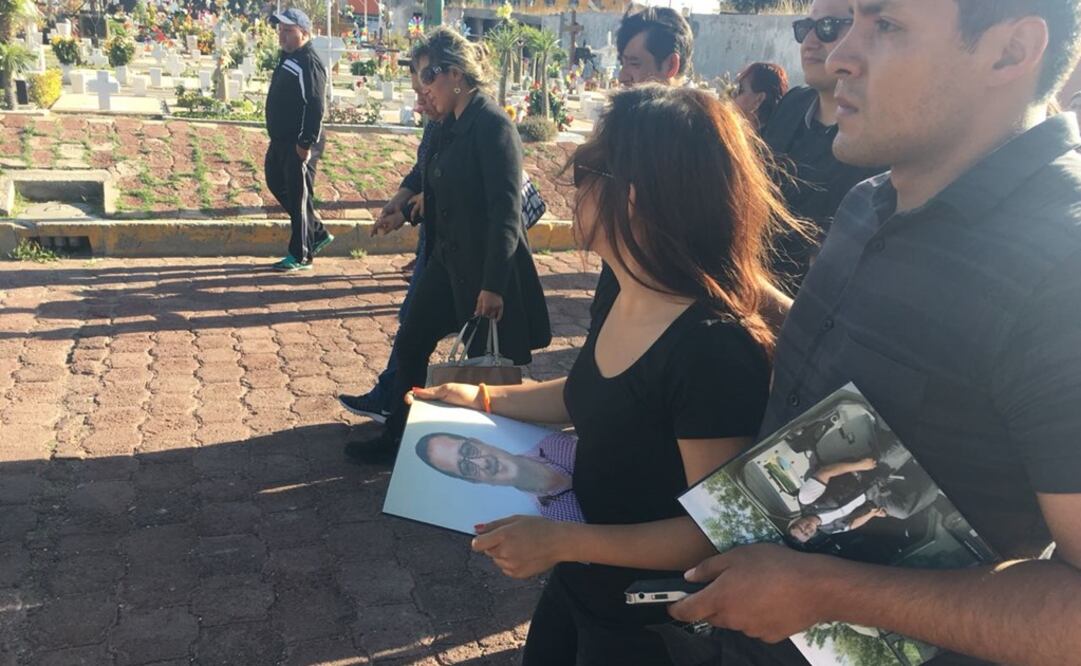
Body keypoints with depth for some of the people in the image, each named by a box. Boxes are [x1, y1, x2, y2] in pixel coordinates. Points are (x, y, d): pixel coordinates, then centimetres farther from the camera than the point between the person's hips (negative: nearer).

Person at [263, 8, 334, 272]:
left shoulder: (309, 63, -16)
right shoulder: (287, 59, 15)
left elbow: (315, 108, -23)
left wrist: (306, 143, -25)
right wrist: (276, 137, 20)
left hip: (299, 143, -11)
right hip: (281, 140, 11)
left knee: (298, 195, -3)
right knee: (277, 184, 18)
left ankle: (301, 255, 7)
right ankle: (317, 233, 28)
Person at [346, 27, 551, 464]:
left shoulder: (493, 125, -17)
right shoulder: (449, 127, 9)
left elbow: (506, 211, -21)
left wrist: (493, 285, -23)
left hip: (484, 269, -9)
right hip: (447, 261, 9)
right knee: (410, 343, 14)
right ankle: (396, 438, 30)